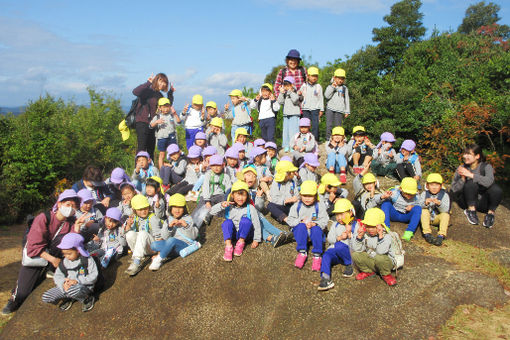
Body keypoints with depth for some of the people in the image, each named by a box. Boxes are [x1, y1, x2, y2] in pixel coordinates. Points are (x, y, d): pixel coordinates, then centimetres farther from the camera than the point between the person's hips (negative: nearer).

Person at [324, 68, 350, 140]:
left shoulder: (345, 88, 13)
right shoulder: (330, 86, 9)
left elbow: (347, 100, 13)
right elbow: (327, 96, -5)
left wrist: (347, 111, 6)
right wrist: (332, 87, -10)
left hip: (339, 110, 1)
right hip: (330, 109, -1)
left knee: (338, 126, -2)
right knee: (329, 125, -6)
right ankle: (328, 139, 0)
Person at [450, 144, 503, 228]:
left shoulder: (486, 166, -6)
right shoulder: (461, 169, -3)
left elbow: (489, 182, -29)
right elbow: (453, 190, -7)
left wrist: (470, 175, -29)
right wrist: (462, 178, -23)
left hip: (482, 202, 0)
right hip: (467, 202, 0)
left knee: (496, 190, -29)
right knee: (471, 183, -28)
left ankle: (491, 213, -7)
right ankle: (471, 210, -14)